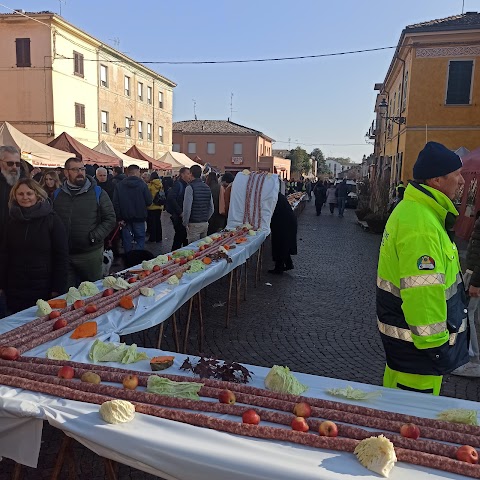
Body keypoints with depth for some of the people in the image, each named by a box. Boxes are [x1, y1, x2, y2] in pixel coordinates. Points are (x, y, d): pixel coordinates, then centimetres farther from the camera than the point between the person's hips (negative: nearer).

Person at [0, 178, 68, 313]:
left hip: (44, 290, -3)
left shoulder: (52, 219, -5)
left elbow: (61, 256, -7)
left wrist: (58, 289, -11)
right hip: (15, 291, 3)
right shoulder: (12, 221, 7)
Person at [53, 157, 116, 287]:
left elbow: (110, 218, -2)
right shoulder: (57, 195, 9)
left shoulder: (98, 193, 0)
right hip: (64, 254, 2)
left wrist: (94, 237, -13)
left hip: (91, 253, -2)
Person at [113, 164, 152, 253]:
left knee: (127, 240, 11)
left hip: (125, 218, 2)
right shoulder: (142, 184, -11)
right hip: (139, 217, -2)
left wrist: (119, 218, -4)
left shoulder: (119, 186, -4)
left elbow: (115, 203, -8)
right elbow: (149, 202, -10)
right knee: (140, 239, 9)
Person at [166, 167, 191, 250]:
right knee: (180, 235, -5)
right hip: (178, 216, -8)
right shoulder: (177, 184, -12)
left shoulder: (186, 185, 14)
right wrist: (180, 212, -20)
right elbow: (171, 198, -22)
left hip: (183, 215, 8)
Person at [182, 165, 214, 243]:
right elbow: (211, 208, 12)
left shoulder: (190, 187, -12)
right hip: (205, 224, 7)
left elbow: (187, 208, -17)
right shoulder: (207, 187, 9)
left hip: (194, 224, -7)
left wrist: (185, 223, -6)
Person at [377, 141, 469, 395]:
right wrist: (434, 342, -22)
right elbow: (423, 291, -29)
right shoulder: (421, 224, -26)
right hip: (416, 335, -10)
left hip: (401, 325, 10)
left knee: (397, 395, 25)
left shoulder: (413, 210, 9)